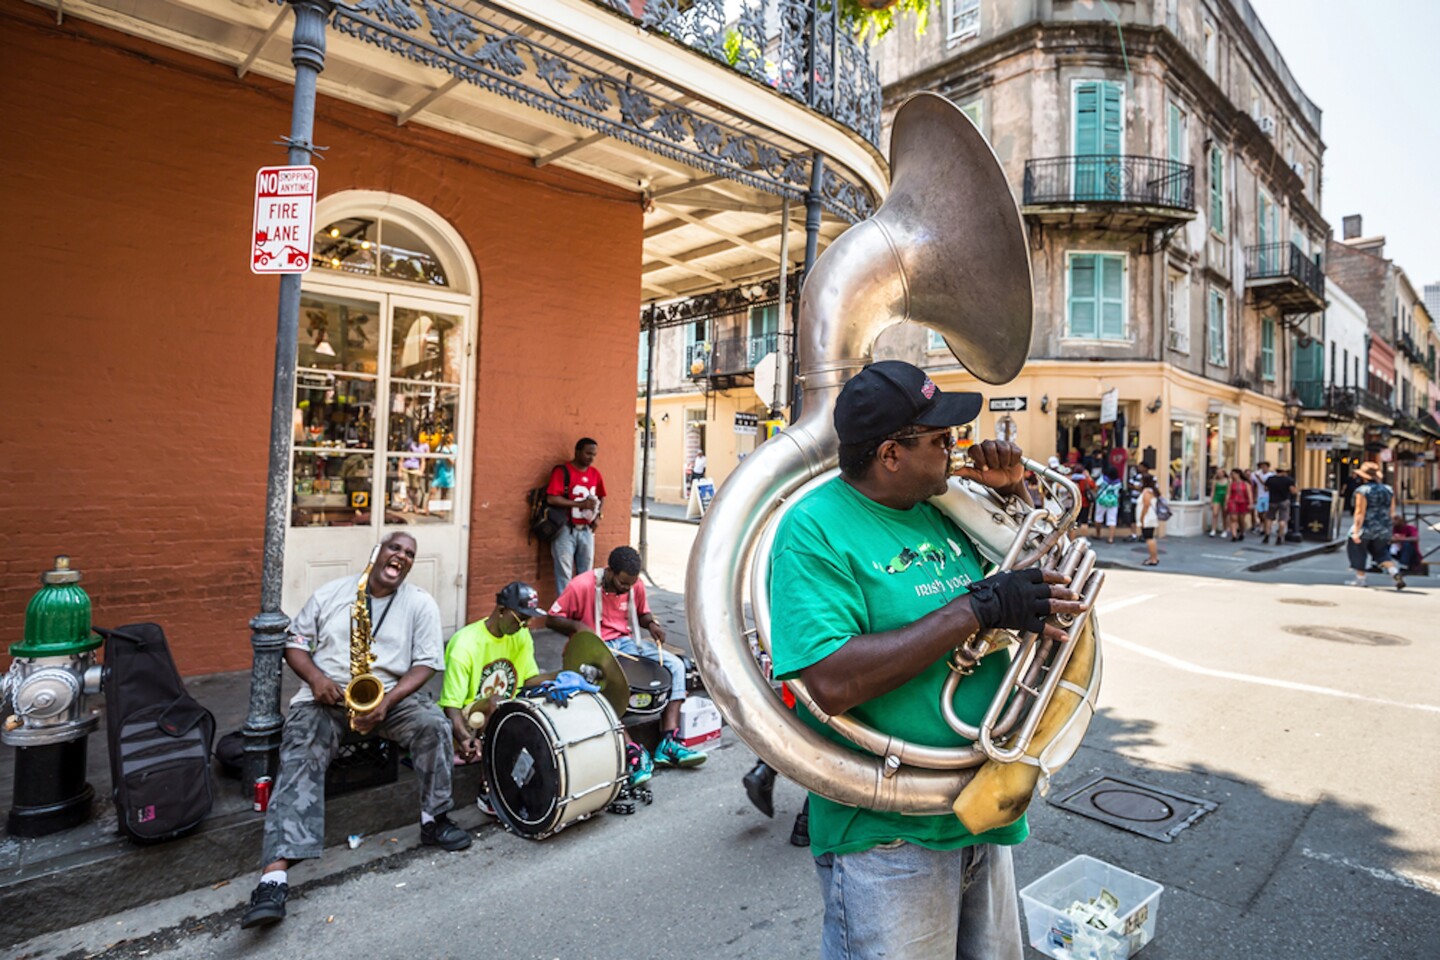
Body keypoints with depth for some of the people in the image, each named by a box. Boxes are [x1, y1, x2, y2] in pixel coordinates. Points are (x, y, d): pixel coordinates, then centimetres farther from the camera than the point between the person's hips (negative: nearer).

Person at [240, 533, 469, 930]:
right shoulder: (330, 593, 7)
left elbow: (425, 664, -2)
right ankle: (274, 880, -34)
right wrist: (315, 677, -11)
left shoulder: (421, 603, 3)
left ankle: (433, 821, -9)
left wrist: (386, 701, -17)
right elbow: (295, 644, 10)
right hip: (326, 696, 0)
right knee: (300, 758, -26)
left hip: (391, 695, 0)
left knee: (434, 724, -26)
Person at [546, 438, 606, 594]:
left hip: (586, 530, 6)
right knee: (564, 573, -1)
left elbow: (601, 497, 21)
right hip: (566, 530, -5)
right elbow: (551, 498, -20)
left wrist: (598, 515, 2)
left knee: (586, 572, 10)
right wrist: (580, 504, -21)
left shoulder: (595, 473, 8)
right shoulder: (562, 471, -11)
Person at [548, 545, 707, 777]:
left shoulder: (636, 586, -1)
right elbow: (552, 618, -8)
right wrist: (577, 626, -27)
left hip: (626, 645, 5)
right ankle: (632, 751, -33)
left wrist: (652, 623, -5)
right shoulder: (582, 586, -16)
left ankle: (668, 742, -17)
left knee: (674, 664, -13)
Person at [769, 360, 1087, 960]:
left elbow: (1035, 581, 18)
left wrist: (1013, 495, 0)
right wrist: (978, 607, -28)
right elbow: (832, 684, -31)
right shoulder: (815, 529, -19)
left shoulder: (943, 509, 3)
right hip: (887, 839, -7)